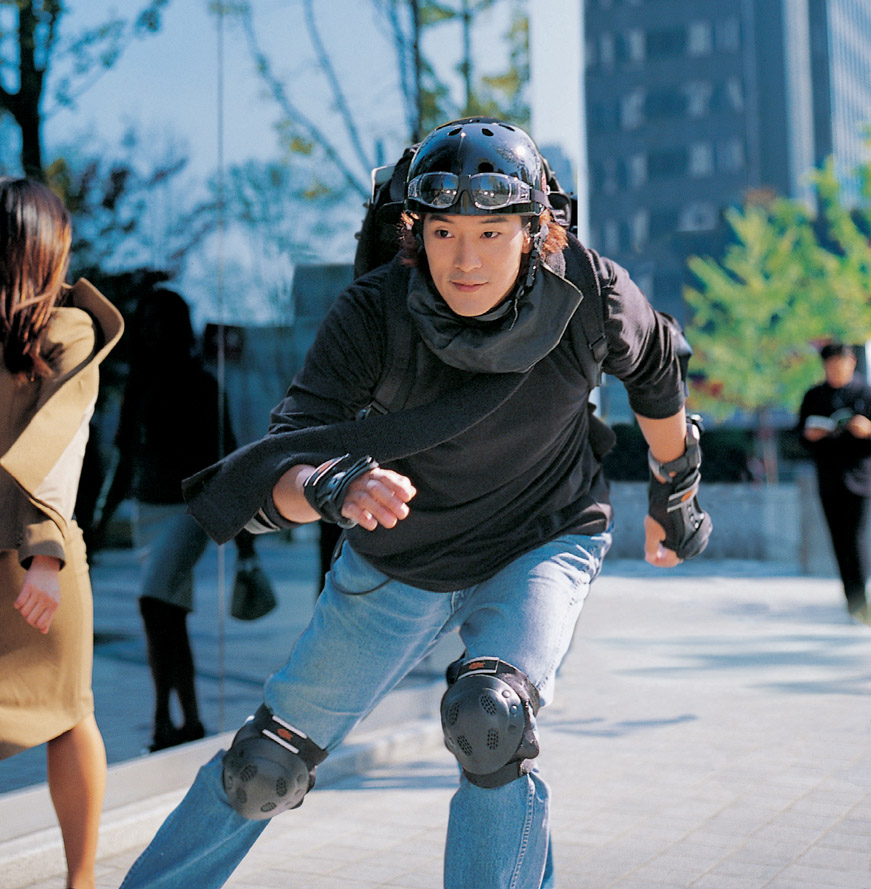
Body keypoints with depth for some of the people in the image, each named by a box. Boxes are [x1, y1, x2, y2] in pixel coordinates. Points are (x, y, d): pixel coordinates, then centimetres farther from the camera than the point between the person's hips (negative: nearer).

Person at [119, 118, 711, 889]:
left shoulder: (590, 292, -22)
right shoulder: (372, 316, -25)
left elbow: (656, 375, 1)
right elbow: (281, 462, -32)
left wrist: (675, 493, 15)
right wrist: (333, 487, -56)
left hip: (541, 544, 0)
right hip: (398, 564, 1)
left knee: (490, 722, -31)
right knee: (265, 767, 6)